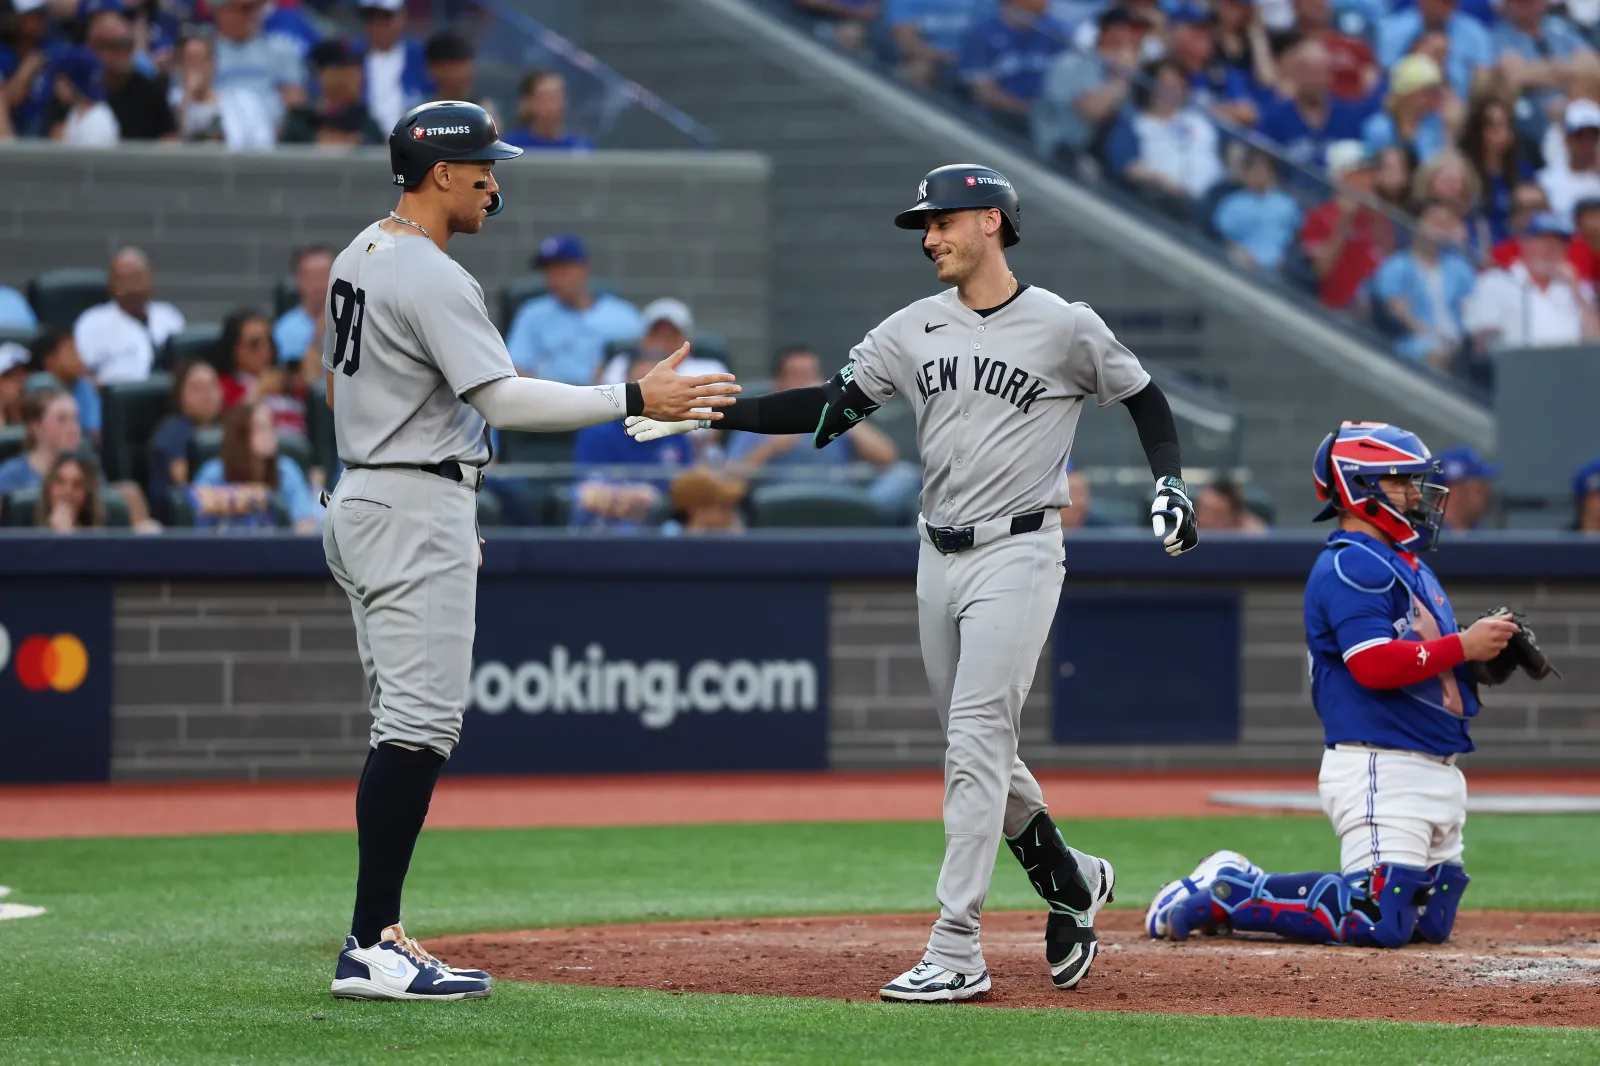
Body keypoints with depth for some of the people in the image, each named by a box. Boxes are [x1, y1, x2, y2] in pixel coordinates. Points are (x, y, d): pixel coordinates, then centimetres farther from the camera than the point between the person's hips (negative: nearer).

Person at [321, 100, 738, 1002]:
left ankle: (377, 936, 13)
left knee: (409, 722, 13)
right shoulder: (432, 278, -17)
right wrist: (634, 401, -27)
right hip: (417, 513, -11)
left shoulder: (360, 255, 14)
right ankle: (372, 951, -15)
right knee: (421, 724, -11)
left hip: (361, 504, 11)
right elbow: (502, 399, -25)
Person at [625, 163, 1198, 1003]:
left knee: (976, 744, -13)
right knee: (978, 751, 12)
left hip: (1018, 555, -6)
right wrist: (713, 411, -4)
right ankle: (1070, 882, 33)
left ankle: (955, 953, -15)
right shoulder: (915, 329, 8)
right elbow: (830, 406, 5)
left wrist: (1170, 483, -10)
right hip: (940, 557, 6)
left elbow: (1144, 398, 6)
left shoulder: (1066, 328, -5)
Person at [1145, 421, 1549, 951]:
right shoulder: (1349, 565, -11)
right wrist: (1463, 646, -17)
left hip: (1436, 771, 10)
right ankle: (1228, 892, -4)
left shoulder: (1411, 566, 21)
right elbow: (1374, 664, -22)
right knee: (1378, 922, -19)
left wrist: (1488, 658, 3)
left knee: (1431, 922, 12)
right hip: (1379, 767, -10)